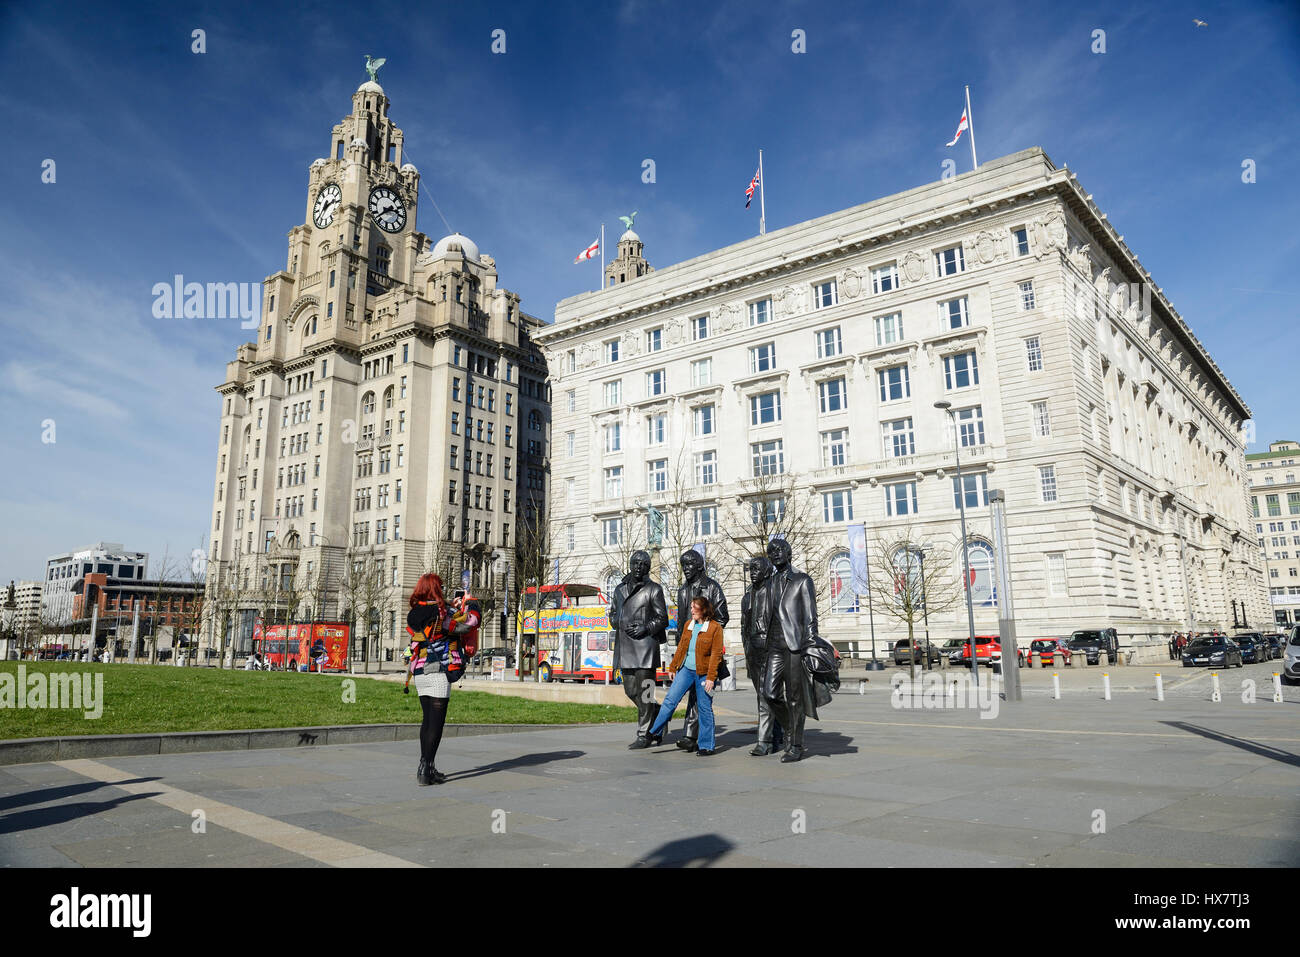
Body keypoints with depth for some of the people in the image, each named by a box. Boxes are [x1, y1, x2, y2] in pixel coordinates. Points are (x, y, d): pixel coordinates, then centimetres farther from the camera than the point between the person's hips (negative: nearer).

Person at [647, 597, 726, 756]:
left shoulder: (715, 628, -8)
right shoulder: (688, 625, 10)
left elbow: (715, 654, -11)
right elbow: (681, 647, 16)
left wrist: (711, 677, -15)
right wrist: (672, 668, 17)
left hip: (703, 673, -5)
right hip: (686, 669, 5)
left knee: (705, 708, 2)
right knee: (670, 698, -2)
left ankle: (706, 745, 12)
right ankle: (655, 732, 8)